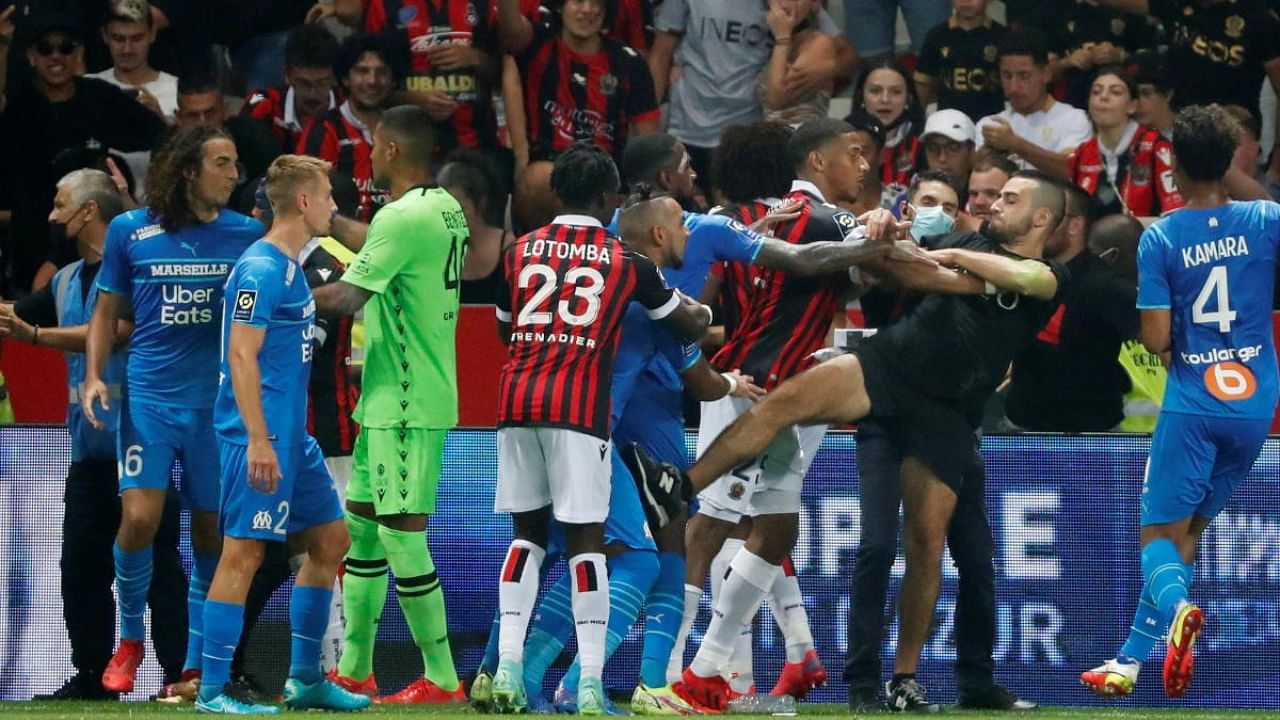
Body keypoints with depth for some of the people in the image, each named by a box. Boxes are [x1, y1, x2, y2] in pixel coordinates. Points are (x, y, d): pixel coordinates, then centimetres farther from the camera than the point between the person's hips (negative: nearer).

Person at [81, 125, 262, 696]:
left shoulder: (246, 234, 3)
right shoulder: (130, 231, 1)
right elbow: (106, 312, 10)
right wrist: (94, 376, -3)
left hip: (219, 405, 1)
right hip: (148, 398, -1)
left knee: (211, 532, 3)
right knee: (139, 519, -14)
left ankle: (197, 666, 13)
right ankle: (130, 639, 10)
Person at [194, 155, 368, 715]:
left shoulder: (290, 266, 16)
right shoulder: (261, 269, -14)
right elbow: (242, 357, -20)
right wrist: (259, 440, -25)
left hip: (292, 435, 11)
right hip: (259, 436, -11)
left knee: (329, 539, 14)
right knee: (244, 552, -9)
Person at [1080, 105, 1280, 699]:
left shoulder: (1159, 238, -8)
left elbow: (1156, 338, -9)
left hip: (1192, 402, -3)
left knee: (1160, 533, 5)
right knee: (1188, 532, 15)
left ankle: (1177, 607, -30)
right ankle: (1130, 662, 14)